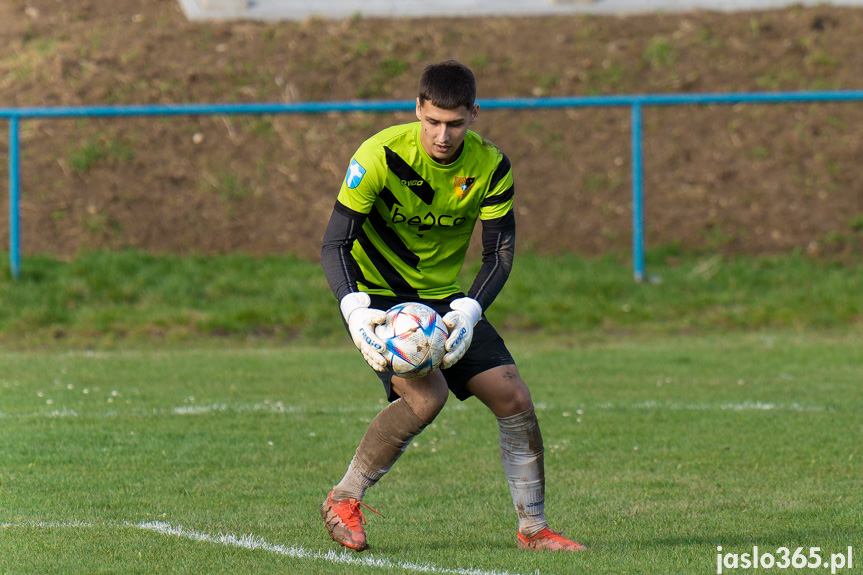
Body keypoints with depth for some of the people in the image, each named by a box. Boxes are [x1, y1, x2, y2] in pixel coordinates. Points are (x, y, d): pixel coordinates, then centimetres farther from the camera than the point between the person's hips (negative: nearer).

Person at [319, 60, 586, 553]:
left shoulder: (491, 167, -10)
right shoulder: (381, 156, -21)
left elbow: (500, 256, -8)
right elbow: (335, 244, -19)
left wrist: (469, 312, -27)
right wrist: (354, 309, -36)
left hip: (442, 297, 5)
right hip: (378, 297, -5)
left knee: (513, 397, -5)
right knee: (427, 395, -28)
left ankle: (533, 528, 11)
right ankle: (343, 502, -11)